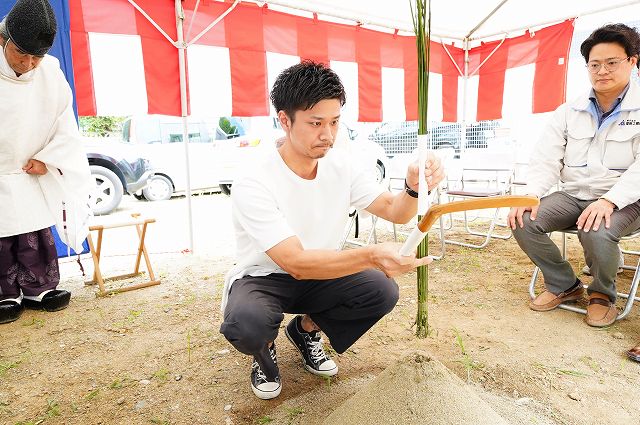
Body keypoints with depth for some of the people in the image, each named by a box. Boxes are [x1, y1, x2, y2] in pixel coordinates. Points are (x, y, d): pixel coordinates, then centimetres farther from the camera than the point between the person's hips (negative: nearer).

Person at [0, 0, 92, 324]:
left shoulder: (51, 73, -7)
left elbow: (65, 125, 0)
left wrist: (45, 158, -6)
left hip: (32, 175, 2)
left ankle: (38, 289, 20)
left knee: (38, 236, 6)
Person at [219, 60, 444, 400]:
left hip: (317, 276, 5)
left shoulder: (341, 166, -10)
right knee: (247, 323, -36)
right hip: (262, 278, -4)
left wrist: (414, 189, -31)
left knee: (382, 291, -18)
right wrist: (372, 255, -45)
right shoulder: (253, 186, -28)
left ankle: (306, 328, 11)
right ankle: (264, 350, 4)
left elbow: (394, 211, -8)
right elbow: (297, 263, -33)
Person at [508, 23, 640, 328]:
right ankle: (564, 285, 4)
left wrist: (608, 201, -31)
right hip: (572, 196, 4)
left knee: (596, 233, -36)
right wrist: (530, 196, -17)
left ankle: (603, 295, -1)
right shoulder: (568, 112, 8)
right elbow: (546, 160, 1)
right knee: (523, 221, -20)